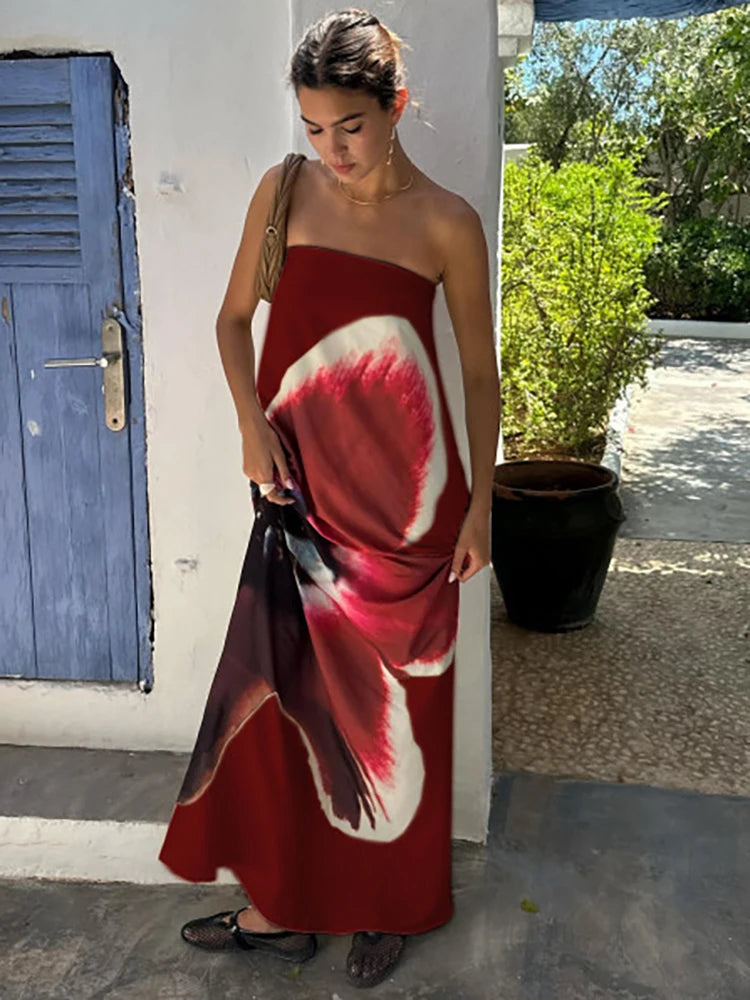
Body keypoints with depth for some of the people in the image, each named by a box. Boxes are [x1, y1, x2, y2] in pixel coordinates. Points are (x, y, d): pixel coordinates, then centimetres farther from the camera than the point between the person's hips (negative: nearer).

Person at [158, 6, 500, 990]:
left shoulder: (446, 223, -5)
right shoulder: (285, 191, 1)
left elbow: (480, 370, 1)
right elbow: (234, 317, 10)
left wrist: (479, 505, -1)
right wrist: (251, 421, -5)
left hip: (405, 493, -2)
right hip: (304, 480, 3)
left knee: (393, 701, 8)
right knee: (287, 693, 7)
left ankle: (391, 905, 30)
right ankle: (281, 907, 26)